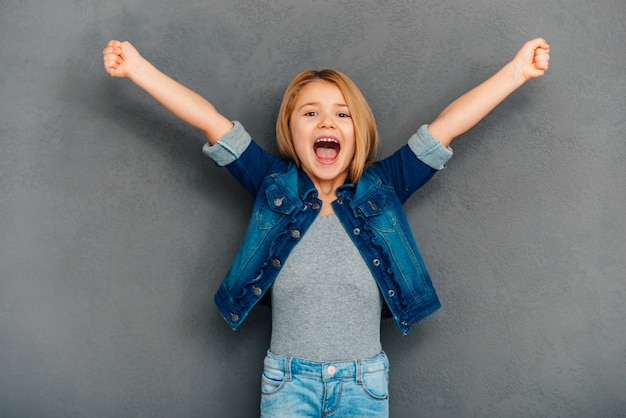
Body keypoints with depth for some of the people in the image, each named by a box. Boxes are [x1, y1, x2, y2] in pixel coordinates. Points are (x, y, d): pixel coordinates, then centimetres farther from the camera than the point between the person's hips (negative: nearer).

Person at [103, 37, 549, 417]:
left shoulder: (380, 189, -4)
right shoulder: (274, 187, -4)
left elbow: (446, 125, -7)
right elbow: (212, 121, -9)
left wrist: (516, 71, -7)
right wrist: (138, 68, -11)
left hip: (364, 380, 1)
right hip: (287, 379, 0)